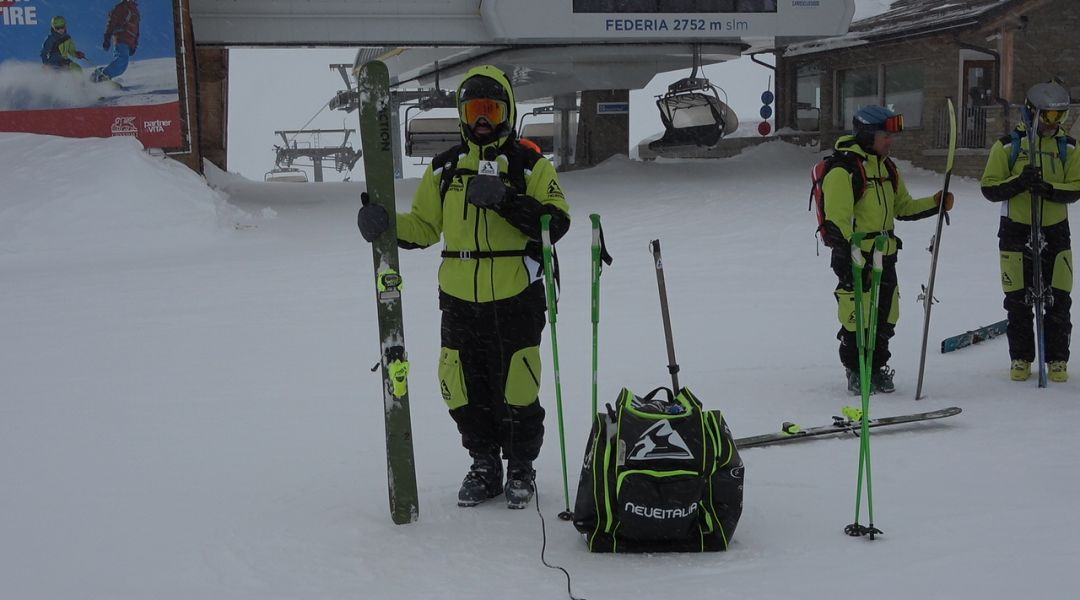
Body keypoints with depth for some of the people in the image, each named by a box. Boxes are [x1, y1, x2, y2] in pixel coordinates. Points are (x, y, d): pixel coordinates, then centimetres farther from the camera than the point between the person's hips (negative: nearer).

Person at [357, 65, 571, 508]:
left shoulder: (530, 165, 0)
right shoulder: (444, 168, 11)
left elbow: (556, 222, -10)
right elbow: (423, 226, 13)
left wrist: (507, 201, -24)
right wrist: (385, 225, -6)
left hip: (515, 301, -4)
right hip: (460, 301, 4)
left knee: (516, 390, 1)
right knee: (466, 392, 9)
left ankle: (520, 469, 20)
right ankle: (484, 467, 27)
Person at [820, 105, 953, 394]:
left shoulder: (887, 167, 14)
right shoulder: (843, 169, -13)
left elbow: (903, 207, 20)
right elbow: (837, 220, -18)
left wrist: (935, 203, 3)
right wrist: (846, 260, -22)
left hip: (885, 255, 8)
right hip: (855, 256, -8)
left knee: (885, 316, 12)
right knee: (857, 317, -3)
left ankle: (877, 368, 26)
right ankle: (856, 373, 12)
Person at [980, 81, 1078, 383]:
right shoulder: (1008, 145, -3)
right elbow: (989, 188, -6)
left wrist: (1049, 188, -21)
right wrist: (1019, 182, -23)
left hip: (1055, 232, 2)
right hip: (1016, 231, -1)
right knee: (1018, 301, 4)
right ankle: (1020, 358, 15)